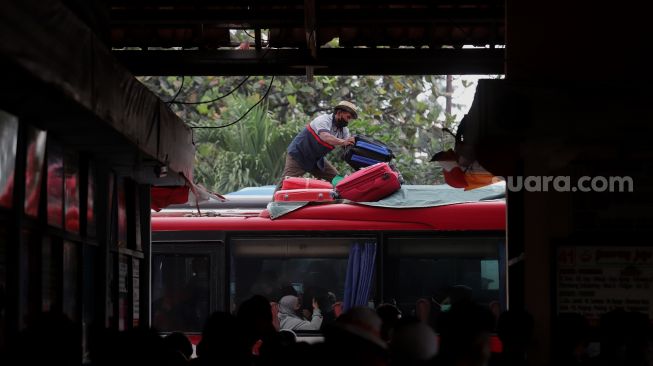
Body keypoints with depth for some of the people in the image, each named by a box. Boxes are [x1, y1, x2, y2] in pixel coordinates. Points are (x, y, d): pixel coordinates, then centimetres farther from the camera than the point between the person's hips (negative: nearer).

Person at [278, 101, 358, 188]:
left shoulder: (344, 130, 1)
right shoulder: (323, 120, -23)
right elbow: (325, 136, -43)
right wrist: (343, 142, -56)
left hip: (316, 160, 8)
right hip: (298, 155, -8)